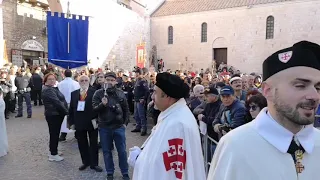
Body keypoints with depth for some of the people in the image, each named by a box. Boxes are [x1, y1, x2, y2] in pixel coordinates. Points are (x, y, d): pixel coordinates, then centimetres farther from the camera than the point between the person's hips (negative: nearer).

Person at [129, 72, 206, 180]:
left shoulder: (175, 124, -31)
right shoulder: (176, 113, 0)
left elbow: (159, 166, -30)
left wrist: (138, 158, -15)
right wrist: (142, 152, -3)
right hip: (170, 170, 8)